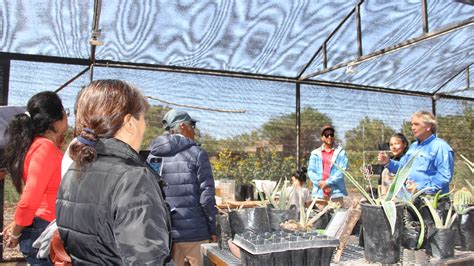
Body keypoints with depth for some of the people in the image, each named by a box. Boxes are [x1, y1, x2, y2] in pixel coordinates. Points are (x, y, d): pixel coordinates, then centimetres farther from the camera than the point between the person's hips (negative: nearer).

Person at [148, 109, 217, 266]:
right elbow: (206, 195, -10)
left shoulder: (153, 156, 7)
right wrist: (212, 228, -1)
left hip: (164, 233, 4)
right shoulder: (197, 153, -6)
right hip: (194, 231, -4)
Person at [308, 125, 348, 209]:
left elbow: (342, 170, -5)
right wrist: (320, 182, -12)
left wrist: (328, 182, -13)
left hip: (336, 192, -2)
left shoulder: (340, 152, 5)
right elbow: (311, 171, 5)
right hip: (319, 192, 2)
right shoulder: (315, 153, 10)